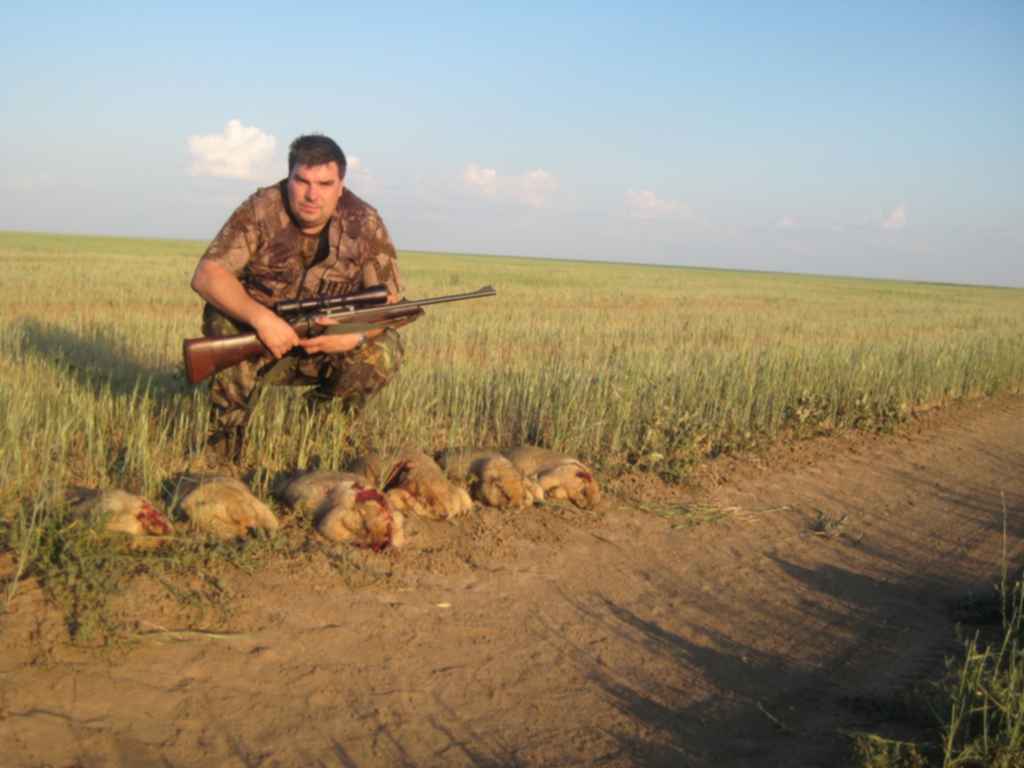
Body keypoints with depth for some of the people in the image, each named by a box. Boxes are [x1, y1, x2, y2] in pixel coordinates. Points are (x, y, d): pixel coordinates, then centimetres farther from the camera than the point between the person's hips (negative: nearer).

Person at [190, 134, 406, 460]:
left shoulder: (365, 224, -13)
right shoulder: (261, 210, -17)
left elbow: (390, 301, -11)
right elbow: (206, 275, -25)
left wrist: (356, 333, -33)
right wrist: (261, 317, -41)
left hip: (327, 348, 1)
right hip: (259, 341, -1)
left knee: (384, 352, -25)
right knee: (225, 319, -31)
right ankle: (222, 450, -14)